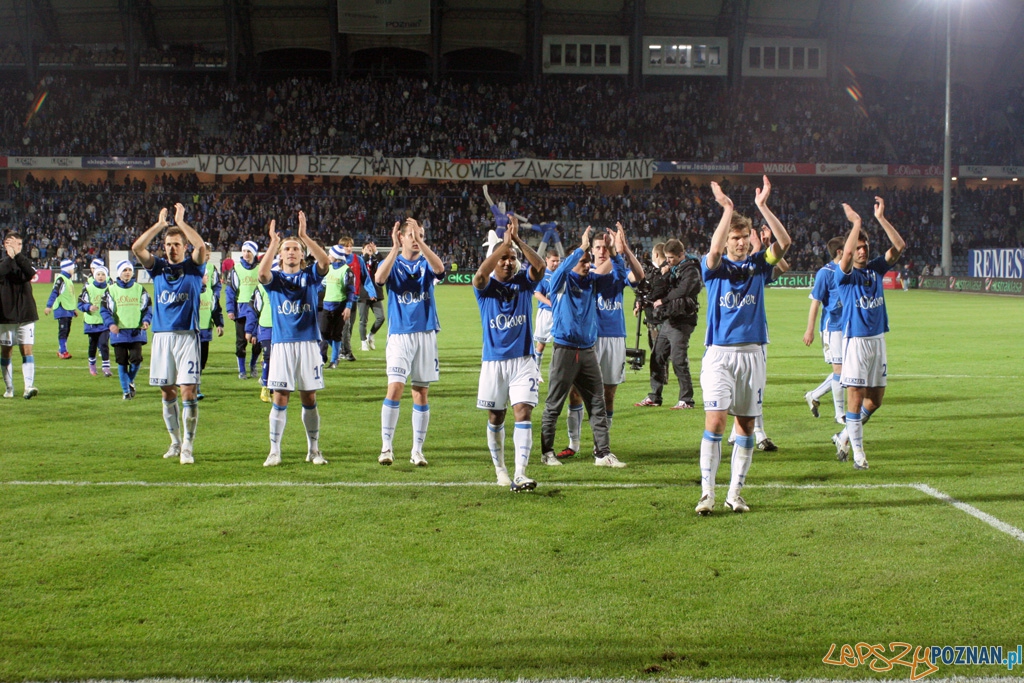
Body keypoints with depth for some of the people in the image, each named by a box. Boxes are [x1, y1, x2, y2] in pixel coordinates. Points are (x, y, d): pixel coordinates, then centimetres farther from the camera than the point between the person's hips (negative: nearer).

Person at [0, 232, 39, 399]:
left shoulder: (24, 260, 7)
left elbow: (31, 273, -16)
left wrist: (18, 255, -23)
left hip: (26, 314, 1)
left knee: (27, 350, -8)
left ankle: (29, 386, -15)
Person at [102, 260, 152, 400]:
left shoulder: (139, 289, 8)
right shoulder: (111, 289, 4)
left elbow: (147, 307, 10)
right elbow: (105, 309, 3)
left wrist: (146, 320, -9)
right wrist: (110, 323, -13)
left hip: (136, 331, 0)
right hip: (119, 331, 0)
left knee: (136, 359, -10)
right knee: (122, 361, 2)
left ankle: (131, 381, 20)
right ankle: (125, 391, 15)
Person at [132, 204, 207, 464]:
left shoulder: (193, 267, 4)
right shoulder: (158, 267, 11)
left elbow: (201, 247, -17)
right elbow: (137, 248, -4)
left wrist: (181, 222, -10)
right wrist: (160, 224, -6)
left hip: (187, 335, -3)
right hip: (161, 335, 3)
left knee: (188, 390, -10)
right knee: (167, 392, 9)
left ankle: (188, 447, -8)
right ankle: (175, 442, 21)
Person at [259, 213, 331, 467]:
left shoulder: (310, 276, 8)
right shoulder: (275, 278, 7)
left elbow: (324, 261, -13)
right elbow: (262, 273, -17)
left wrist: (304, 236, -21)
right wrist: (273, 244, -24)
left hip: (308, 343, 1)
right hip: (282, 344, -1)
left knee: (309, 398, 6)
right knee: (280, 398, -3)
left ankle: (314, 450, 16)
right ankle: (274, 451, 3)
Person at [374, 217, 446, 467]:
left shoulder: (426, 263, 8)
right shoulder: (392, 263, 5)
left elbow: (439, 268, -17)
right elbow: (380, 278, -18)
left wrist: (420, 242, -26)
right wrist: (395, 248, -25)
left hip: (426, 334, 2)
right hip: (399, 334, -2)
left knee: (421, 394, 5)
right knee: (395, 388, -15)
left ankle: (417, 450, 12)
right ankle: (386, 447, -10)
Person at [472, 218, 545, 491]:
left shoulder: (524, 281, 3)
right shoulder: (485, 286, -1)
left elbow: (540, 266, -17)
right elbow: (481, 273, -25)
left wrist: (518, 240, -26)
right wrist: (505, 243, -29)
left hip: (523, 360, 0)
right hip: (493, 362, 0)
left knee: (523, 413, -13)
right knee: (496, 418, 11)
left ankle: (520, 474, -19)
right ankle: (499, 469, 29)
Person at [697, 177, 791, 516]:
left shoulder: (758, 264, 8)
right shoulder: (715, 266, 1)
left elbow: (784, 242, -8)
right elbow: (714, 251, -23)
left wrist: (763, 207, -18)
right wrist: (727, 210, -28)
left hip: (752, 353, 3)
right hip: (719, 353, -3)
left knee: (746, 424, 6)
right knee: (715, 420, -12)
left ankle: (735, 494, 14)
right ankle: (707, 493, -10)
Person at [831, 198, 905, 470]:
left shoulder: (876, 269, 10)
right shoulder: (845, 275, -5)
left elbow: (899, 246, 1)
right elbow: (847, 254, -27)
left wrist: (881, 218, -5)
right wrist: (856, 222, -21)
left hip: (878, 339, 6)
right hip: (855, 340, -6)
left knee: (876, 399, 9)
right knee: (856, 396, -5)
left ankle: (845, 436, 27)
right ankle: (858, 452, 2)